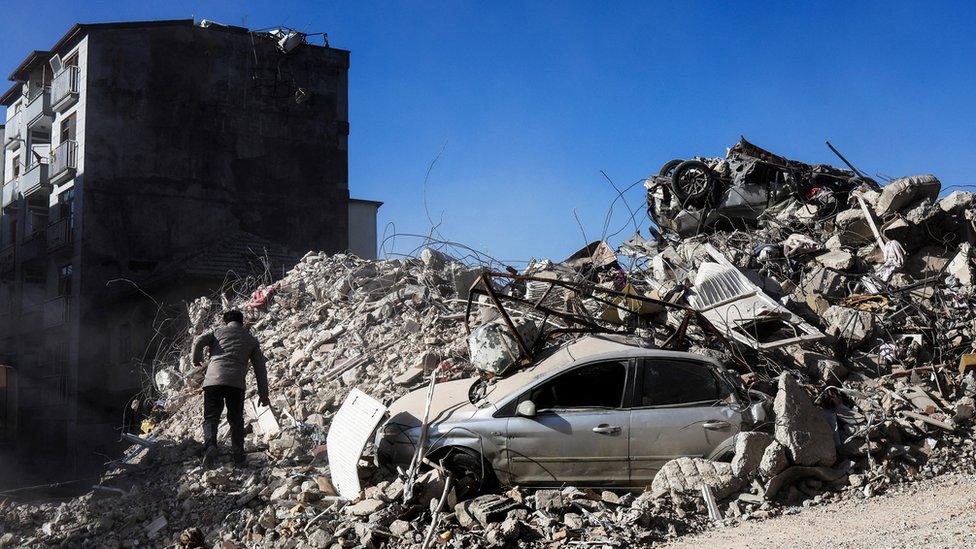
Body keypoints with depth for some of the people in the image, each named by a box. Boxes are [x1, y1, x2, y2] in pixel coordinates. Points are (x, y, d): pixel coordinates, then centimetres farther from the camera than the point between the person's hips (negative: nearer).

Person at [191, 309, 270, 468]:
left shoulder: (218, 332, 19)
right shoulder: (251, 339, 22)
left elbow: (198, 342, 0)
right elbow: (260, 368, 20)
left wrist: (197, 360, 20)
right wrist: (263, 393, 23)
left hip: (213, 379, -1)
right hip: (236, 383, 1)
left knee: (211, 417, 2)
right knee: (236, 420, 14)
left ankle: (210, 445, -23)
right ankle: (239, 456, 7)